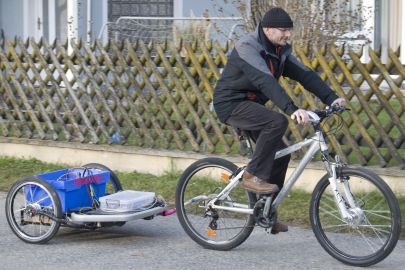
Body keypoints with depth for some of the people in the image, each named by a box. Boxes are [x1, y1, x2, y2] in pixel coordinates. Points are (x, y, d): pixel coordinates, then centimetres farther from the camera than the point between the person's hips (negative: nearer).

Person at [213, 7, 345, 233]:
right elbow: (266, 81, -36)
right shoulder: (247, 47, -23)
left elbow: (305, 74, -3)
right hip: (232, 103, -9)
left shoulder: (280, 50, 4)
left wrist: (331, 98, -16)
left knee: (280, 154, 1)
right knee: (277, 121, -30)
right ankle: (253, 176, -20)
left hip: (251, 105, 9)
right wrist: (293, 109, -47)